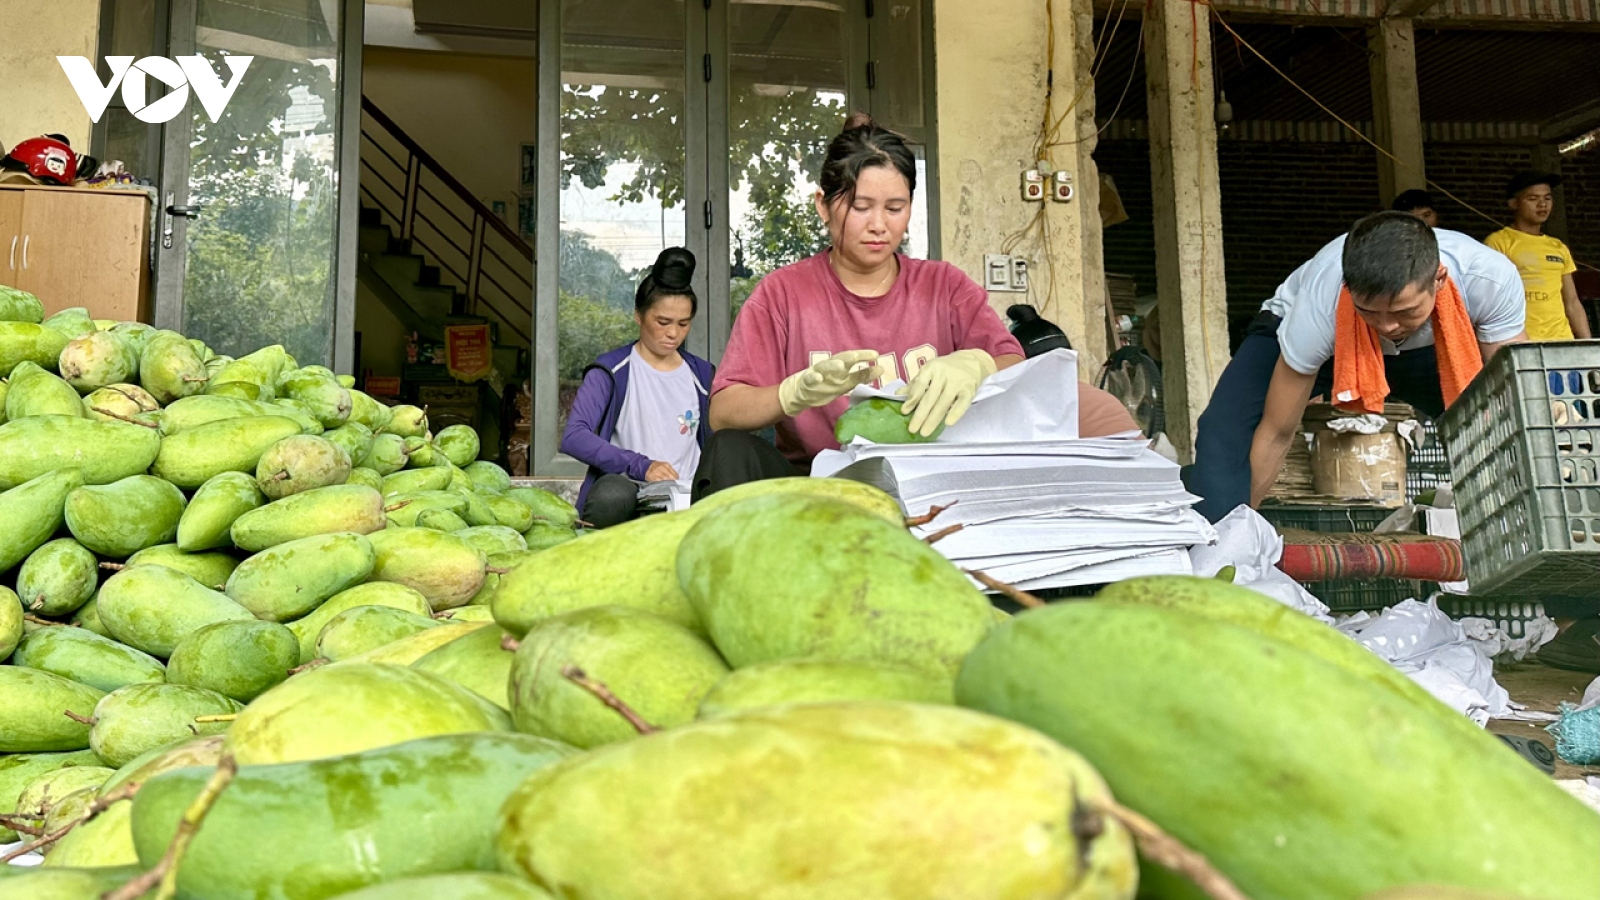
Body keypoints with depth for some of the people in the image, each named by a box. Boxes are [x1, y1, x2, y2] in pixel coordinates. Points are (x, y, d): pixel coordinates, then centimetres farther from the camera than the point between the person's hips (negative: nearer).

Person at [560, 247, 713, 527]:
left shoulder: (701, 375, 17)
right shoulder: (612, 371, 3)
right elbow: (574, 437, -10)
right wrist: (640, 466, -23)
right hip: (626, 485, -3)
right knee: (613, 495, -40)